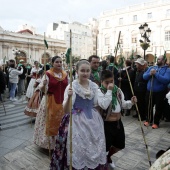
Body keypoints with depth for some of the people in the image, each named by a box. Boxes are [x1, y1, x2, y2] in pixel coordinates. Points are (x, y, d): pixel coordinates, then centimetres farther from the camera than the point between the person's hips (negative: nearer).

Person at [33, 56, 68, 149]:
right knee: (49, 122, 5)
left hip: (62, 102, 4)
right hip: (50, 102, -4)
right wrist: (44, 84, -29)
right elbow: (42, 89, -8)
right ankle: (49, 142, 23)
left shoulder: (65, 74, 5)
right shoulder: (48, 74, -8)